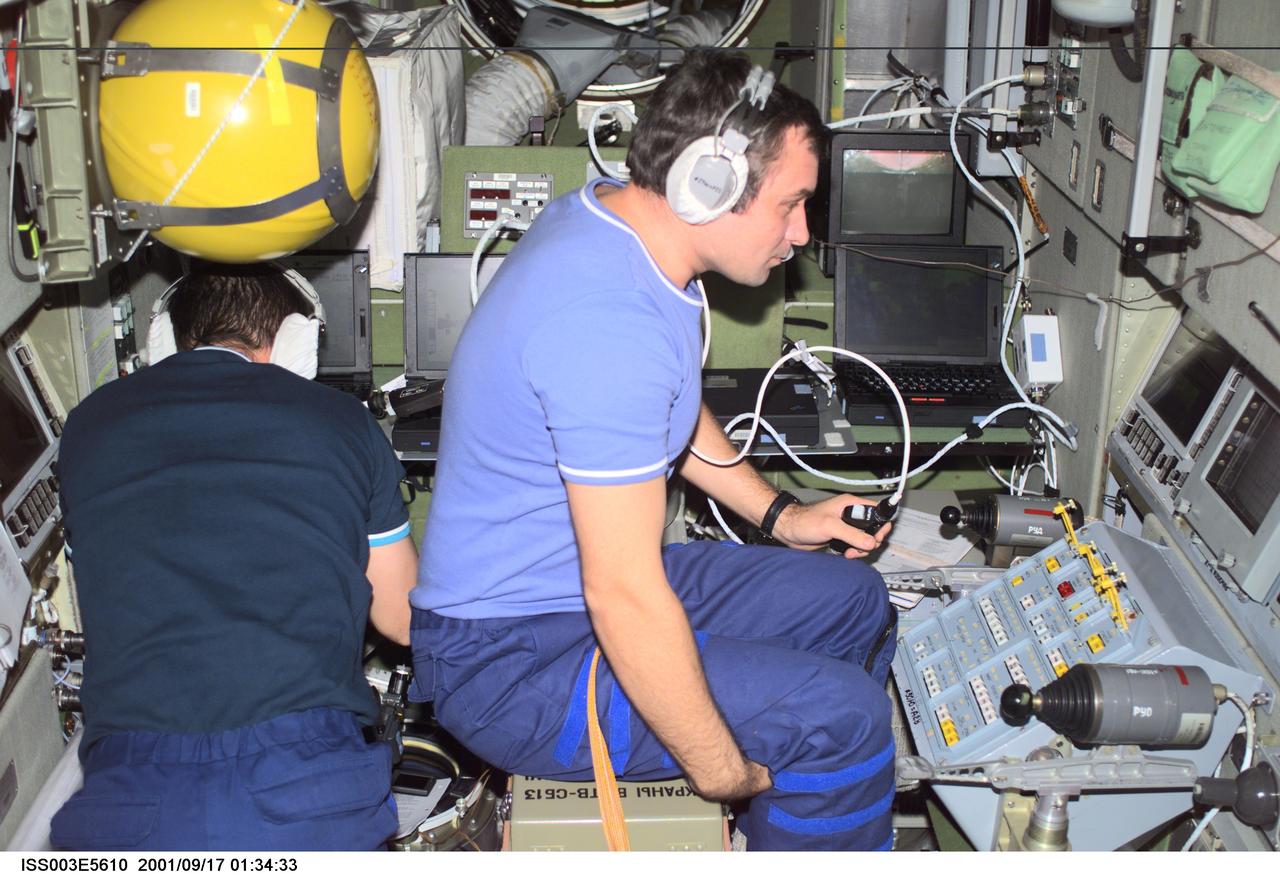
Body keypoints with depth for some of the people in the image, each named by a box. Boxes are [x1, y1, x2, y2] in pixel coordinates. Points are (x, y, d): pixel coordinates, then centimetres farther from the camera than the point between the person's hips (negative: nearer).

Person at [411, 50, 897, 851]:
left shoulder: (613, 215, 1)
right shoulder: (608, 321, -32)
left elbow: (665, 412, 19)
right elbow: (625, 598, -32)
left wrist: (778, 514, 15)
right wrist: (723, 773, -20)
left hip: (590, 575, 10)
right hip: (514, 664, -10)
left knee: (854, 599, 13)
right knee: (842, 715, -19)